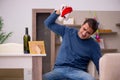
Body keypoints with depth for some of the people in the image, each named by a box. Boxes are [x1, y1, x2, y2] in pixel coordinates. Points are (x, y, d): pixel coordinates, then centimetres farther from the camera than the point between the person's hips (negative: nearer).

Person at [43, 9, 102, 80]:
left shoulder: (94, 45, 6)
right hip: (59, 69, 1)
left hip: (78, 71, -1)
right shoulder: (68, 31, 12)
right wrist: (58, 12, -2)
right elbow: (48, 23, 15)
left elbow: (99, 65, 4)